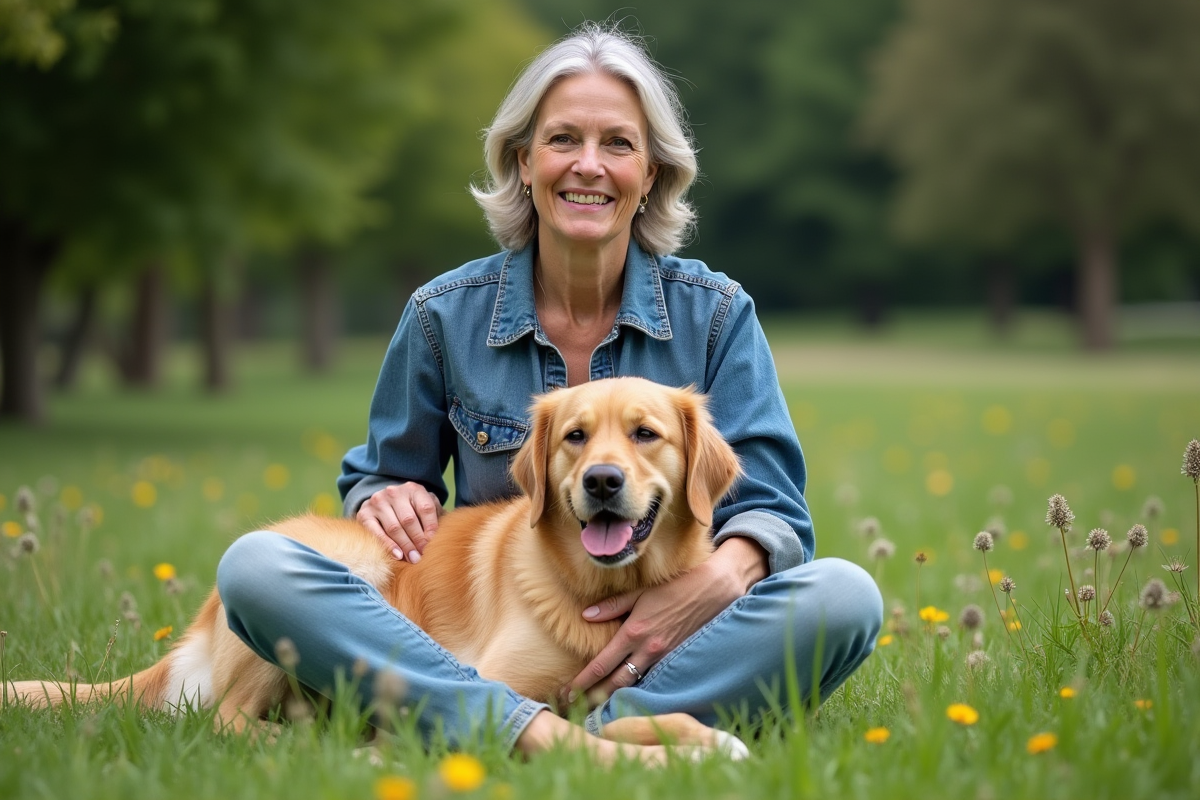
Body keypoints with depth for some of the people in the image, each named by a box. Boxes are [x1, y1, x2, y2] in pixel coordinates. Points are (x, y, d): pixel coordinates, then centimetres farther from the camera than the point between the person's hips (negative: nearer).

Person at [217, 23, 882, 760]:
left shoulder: (716, 314, 2)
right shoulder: (444, 316, 4)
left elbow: (771, 507, -2)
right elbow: (379, 478, 16)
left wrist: (724, 571, -26)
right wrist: (384, 499, -10)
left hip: (663, 652, -1)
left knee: (843, 596, -29)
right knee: (255, 569, -24)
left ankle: (599, 739, -42)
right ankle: (530, 732, -42)